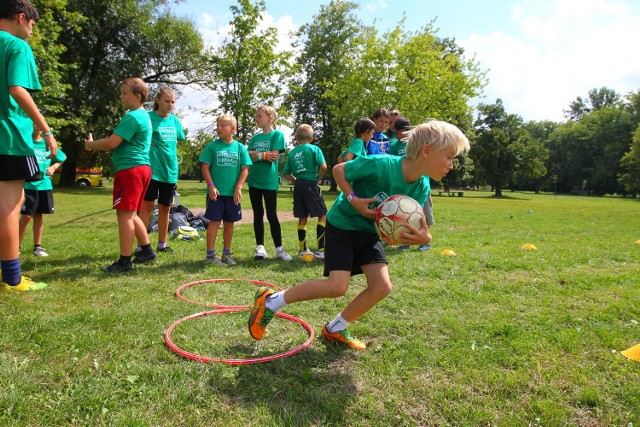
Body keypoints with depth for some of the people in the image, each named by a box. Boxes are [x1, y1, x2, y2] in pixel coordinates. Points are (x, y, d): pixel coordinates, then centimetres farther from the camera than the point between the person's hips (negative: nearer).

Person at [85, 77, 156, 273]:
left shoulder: (132, 117, -12)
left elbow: (112, 143, -16)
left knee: (124, 214, -7)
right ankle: (146, 250, 21)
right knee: (131, 214, 17)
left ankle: (125, 261, -4)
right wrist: (98, 144, 14)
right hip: (141, 168, 10)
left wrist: (91, 144, 1)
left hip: (129, 170, -10)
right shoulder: (144, 116, 20)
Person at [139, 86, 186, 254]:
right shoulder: (149, 117, -6)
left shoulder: (175, 120, 10)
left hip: (170, 171, 5)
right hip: (152, 169, -5)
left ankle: (162, 244, 22)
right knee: (147, 205, -5)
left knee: (165, 208, 11)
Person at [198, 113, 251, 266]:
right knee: (214, 222, -1)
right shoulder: (212, 146, -1)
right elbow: (205, 167, -2)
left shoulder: (240, 147, 2)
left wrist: (238, 188, -7)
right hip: (216, 192, -2)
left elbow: (245, 169, 2)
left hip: (233, 193, 2)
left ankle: (226, 254, 22)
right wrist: (211, 186, -11)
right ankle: (210, 255, 6)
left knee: (229, 223, 10)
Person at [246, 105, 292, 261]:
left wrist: (256, 155, -5)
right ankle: (260, 248, 14)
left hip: (269, 181, -5)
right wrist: (264, 155, -12)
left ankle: (279, 249, 7)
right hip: (254, 180, 5)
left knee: (272, 215, -3)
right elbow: (248, 156, 1)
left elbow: (273, 157, -14)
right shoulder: (255, 138, 14)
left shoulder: (277, 134, -2)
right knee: (258, 214, 8)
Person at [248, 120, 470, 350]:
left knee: (382, 287, -5)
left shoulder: (421, 188, -10)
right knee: (337, 287, -16)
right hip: (342, 225, -7)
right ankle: (270, 300, 3)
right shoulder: (382, 165, -29)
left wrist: (423, 237, -31)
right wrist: (353, 199, -27)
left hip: (369, 232, 7)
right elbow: (338, 170, -15)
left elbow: (409, 227, -8)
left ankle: (334, 330, 16)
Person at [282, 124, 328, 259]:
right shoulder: (314, 149, -2)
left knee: (302, 218, 12)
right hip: (311, 184, -5)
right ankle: (321, 250, -4)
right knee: (322, 215, 2)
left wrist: (296, 181, 15)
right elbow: (323, 166, -16)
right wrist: (318, 179, -1)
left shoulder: (292, 152, 11)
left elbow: (285, 174, 9)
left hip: (298, 186, 5)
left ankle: (302, 250, 19)